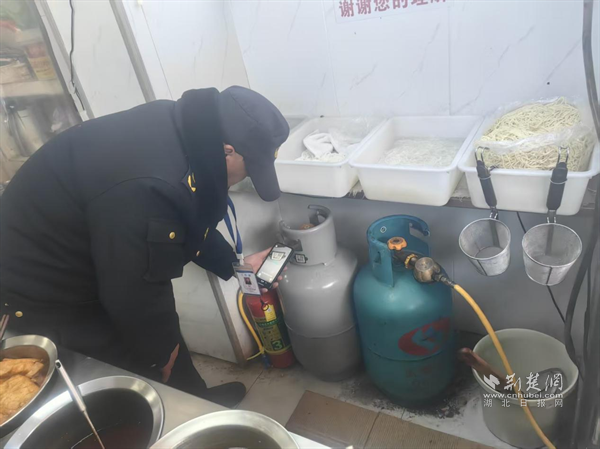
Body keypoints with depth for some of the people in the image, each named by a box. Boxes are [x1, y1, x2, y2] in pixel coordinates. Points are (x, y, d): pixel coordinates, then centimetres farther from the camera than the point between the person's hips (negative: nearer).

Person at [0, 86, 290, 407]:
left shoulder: (181, 133, -11)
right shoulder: (146, 189, -41)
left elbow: (192, 223, 5)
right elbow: (134, 295, -28)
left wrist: (236, 264, 8)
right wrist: (160, 350, -10)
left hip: (90, 261, 9)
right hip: (45, 288, -8)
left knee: (165, 337, 21)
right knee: (149, 377, 5)